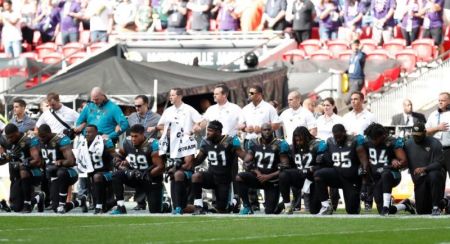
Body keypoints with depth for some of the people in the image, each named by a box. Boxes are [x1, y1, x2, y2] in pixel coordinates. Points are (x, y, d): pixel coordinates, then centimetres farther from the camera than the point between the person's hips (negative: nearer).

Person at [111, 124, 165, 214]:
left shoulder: (152, 145, -20)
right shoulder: (127, 144, -5)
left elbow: (160, 167, -23)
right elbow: (118, 161, 2)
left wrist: (147, 175, -32)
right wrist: (127, 171, -16)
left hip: (151, 180, -4)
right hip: (135, 177, 4)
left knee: (155, 211, -7)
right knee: (117, 175, -22)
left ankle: (164, 204, 31)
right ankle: (121, 207, -21)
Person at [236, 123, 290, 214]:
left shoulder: (279, 145, -11)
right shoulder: (254, 143, -1)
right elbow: (246, 163, -2)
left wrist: (268, 176, -21)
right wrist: (257, 172, -19)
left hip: (272, 181, -2)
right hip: (257, 176, 2)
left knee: (269, 213, -5)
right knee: (240, 177, -28)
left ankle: (280, 204, 33)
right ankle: (247, 207, -16)